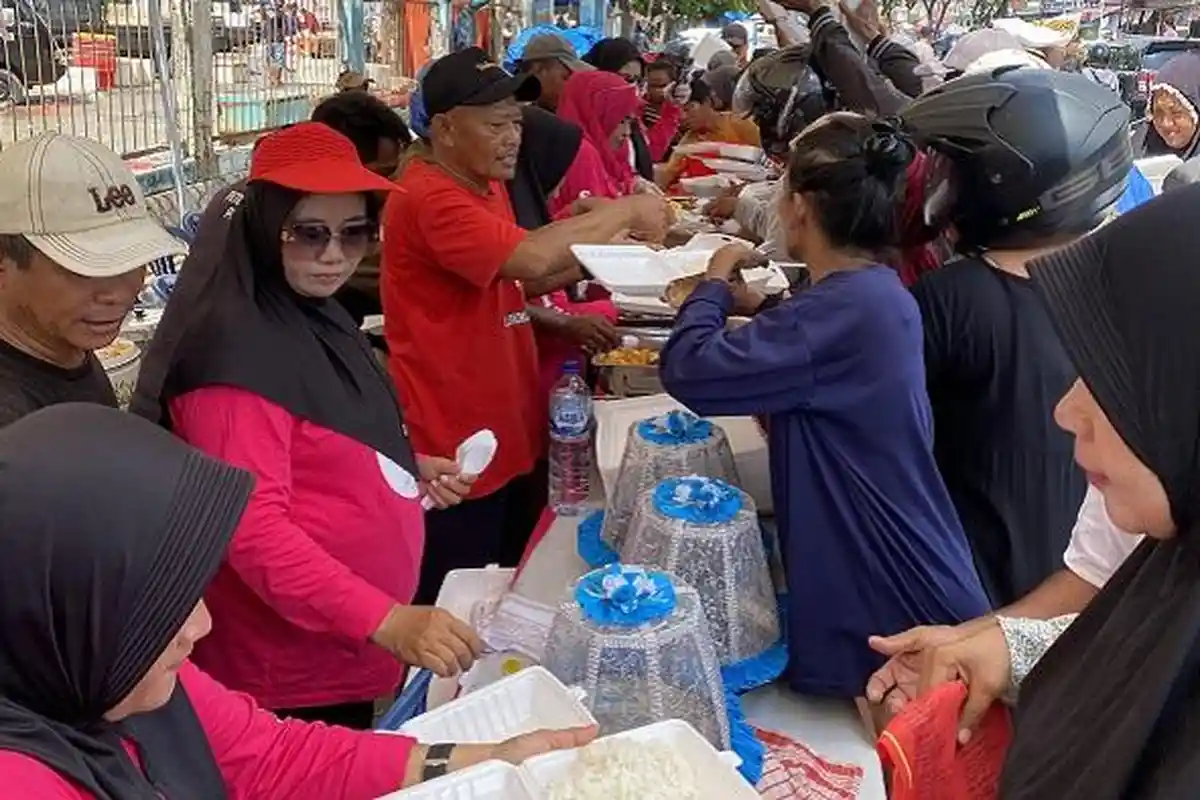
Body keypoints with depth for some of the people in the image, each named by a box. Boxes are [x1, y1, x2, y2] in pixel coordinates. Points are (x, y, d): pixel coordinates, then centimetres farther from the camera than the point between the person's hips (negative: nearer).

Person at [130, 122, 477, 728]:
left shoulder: (314, 314, 7)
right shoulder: (235, 347, -23)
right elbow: (254, 529, -29)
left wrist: (408, 470, 6)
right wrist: (385, 621, -35)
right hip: (288, 676, -9)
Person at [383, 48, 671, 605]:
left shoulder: (487, 186, 10)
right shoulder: (429, 199, -22)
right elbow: (531, 255, -34)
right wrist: (624, 212, -20)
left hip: (509, 437, 9)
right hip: (455, 453, -9)